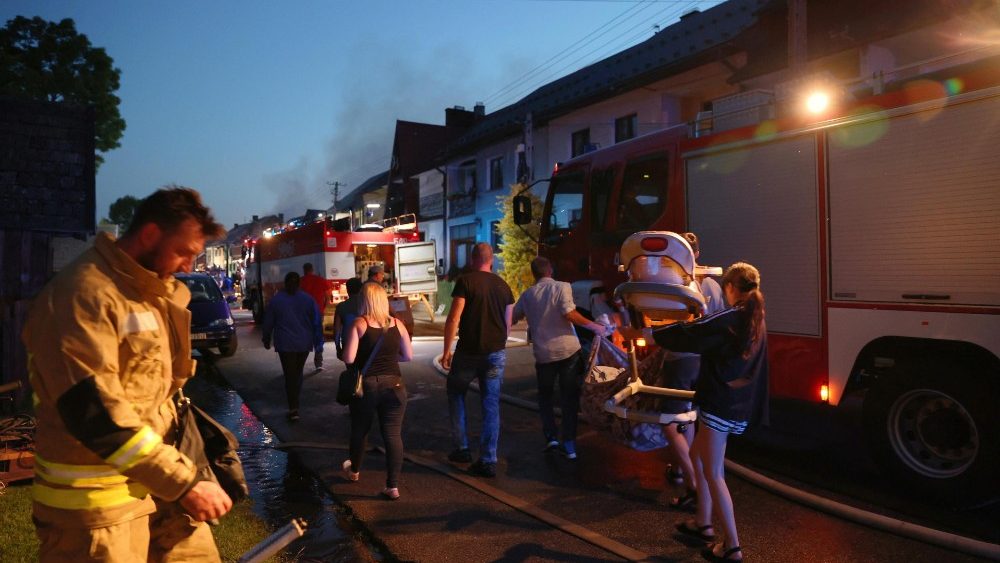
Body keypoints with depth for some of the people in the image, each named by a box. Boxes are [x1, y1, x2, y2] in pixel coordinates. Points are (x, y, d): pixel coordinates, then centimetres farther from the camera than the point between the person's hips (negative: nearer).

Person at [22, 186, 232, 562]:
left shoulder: (151, 291, 12)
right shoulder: (84, 293, -18)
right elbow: (94, 411, -25)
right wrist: (182, 482, -25)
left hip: (157, 481, 8)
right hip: (97, 499, -8)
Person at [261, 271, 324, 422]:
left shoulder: (275, 300, -3)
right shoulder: (308, 299, -1)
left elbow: (268, 322, 5)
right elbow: (317, 322, 0)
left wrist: (266, 340, 18)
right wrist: (318, 342, 5)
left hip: (285, 344, -2)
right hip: (304, 343, 2)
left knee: (290, 375, 0)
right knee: (298, 373, 18)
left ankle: (293, 409, -7)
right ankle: (294, 403, 27)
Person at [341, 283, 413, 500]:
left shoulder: (359, 324, -8)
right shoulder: (397, 324, 1)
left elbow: (348, 358, -14)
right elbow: (408, 356, 7)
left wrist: (363, 357, 7)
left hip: (366, 385, -1)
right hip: (393, 386, 1)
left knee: (359, 430, 20)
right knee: (393, 435, 3)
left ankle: (354, 471, 42)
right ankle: (393, 486, 2)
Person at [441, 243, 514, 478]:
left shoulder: (465, 281, -8)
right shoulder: (503, 285, 8)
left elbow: (453, 319, -14)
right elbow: (508, 323, 13)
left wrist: (447, 351, -8)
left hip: (468, 352, -3)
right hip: (496, 353, 4)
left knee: (456, 394, 18)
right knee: (491, 406, 7)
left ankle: (462, 449, 18)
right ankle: (488, 461, 7)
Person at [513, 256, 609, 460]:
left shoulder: (527, 295, 5)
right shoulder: (562, 287, -4)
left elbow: (512, 318, 10)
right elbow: (568, 313, -17)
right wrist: (594, 326, -9)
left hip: (543, 353, 2)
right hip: (568, 349, -2)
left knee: (545, 395, 20)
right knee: (569, 397, 8)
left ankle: (551, 436, 6)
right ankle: (569, 445, 7)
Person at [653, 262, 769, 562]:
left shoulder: (727, 320, -17)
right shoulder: (756, 322, 9)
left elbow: (687, 336, -19)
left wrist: (649, 334, -5)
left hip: (719, 406, -9)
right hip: (739, 407, 9)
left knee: (713, 474, -1)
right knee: (697, 455, 23)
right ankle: (703, 522, 32)